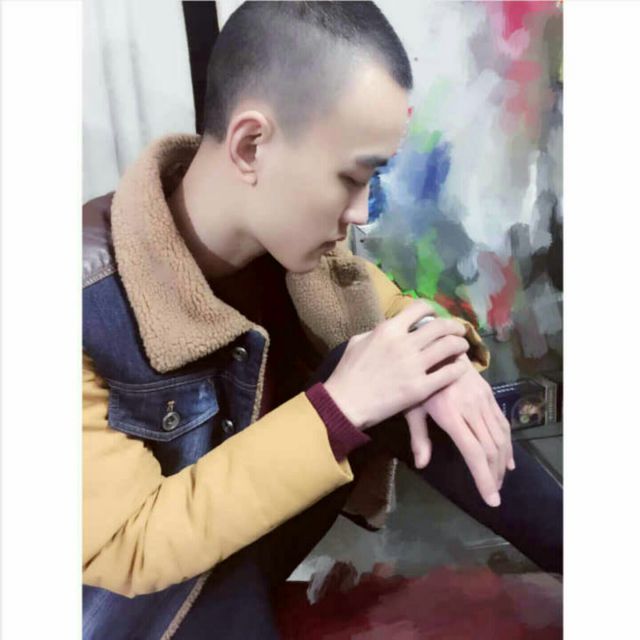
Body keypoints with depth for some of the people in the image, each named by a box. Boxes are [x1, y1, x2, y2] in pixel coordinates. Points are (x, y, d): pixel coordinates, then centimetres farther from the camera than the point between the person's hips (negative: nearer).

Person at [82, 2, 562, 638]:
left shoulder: (298, 233, -15)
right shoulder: (87, 304, -31)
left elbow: (399, 314, 1)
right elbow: (120, 545, -28)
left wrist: (444, 364, -24)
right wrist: (338, 408, -36)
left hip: (284, 508, 4)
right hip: (161, 581, -3)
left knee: (420, 394, -19)